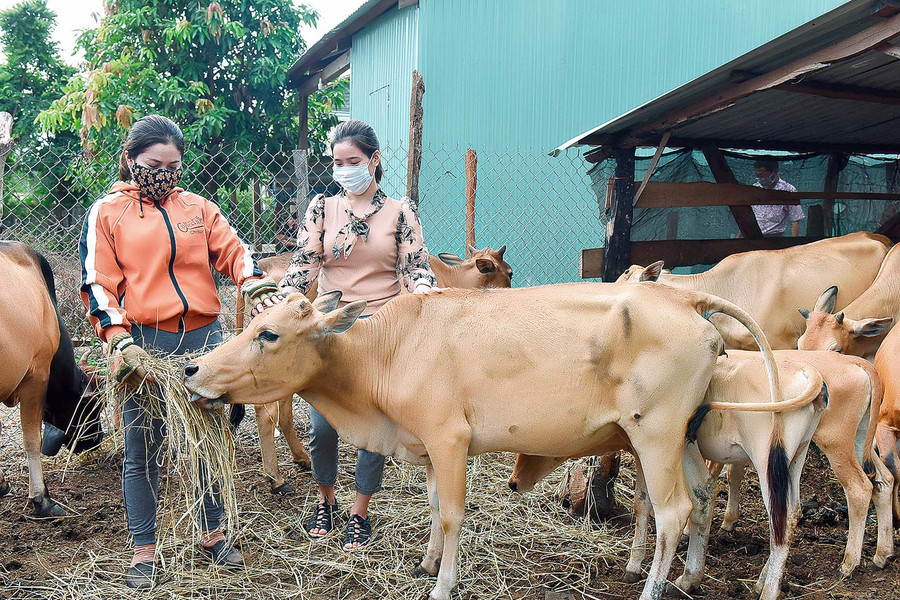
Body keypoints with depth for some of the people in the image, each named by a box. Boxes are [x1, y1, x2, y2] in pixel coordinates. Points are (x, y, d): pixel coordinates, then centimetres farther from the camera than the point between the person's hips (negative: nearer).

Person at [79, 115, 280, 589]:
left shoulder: (198, 208, 13)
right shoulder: (107, 213, 4)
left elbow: (233, 251, 5)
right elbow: (98, 284, -1)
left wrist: (258, 287, -16)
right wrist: (120, 342, -13)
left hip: (204, 338, 3)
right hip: (146, 342, -3)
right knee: (142, 449, 3)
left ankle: (212, 533, 29)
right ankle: (144, 550, 17)